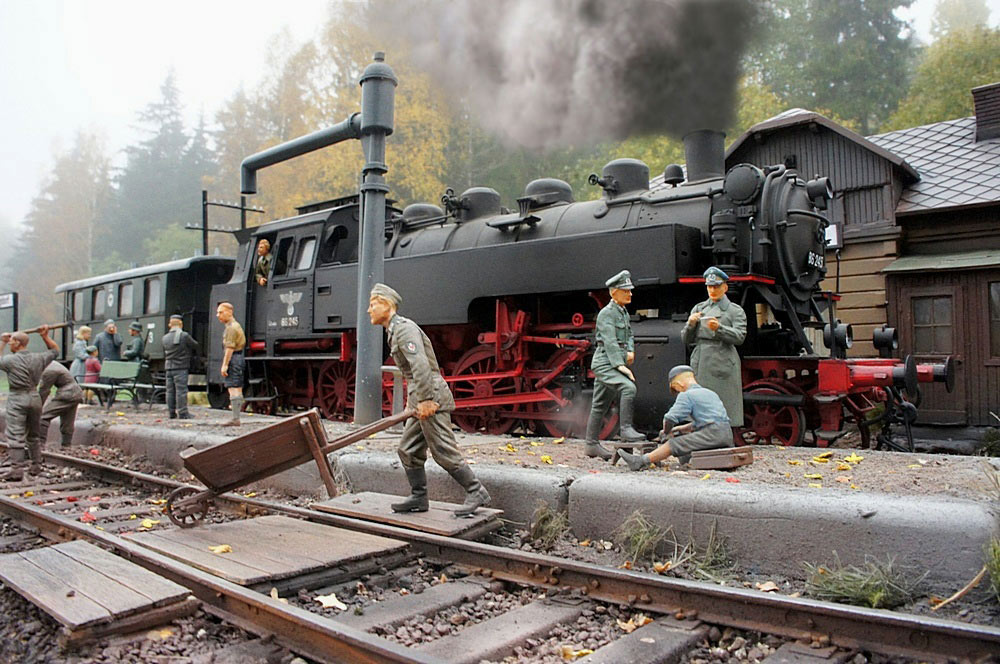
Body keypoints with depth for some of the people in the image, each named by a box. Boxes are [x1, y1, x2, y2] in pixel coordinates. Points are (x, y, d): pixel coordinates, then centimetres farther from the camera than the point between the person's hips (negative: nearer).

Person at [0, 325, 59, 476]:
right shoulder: (38, 358, 3)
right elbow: (55, 351, 21)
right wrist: (45, 337, 12)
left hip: (17, 399, -5)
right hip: (35, 397, 6)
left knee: (15, 436, -6)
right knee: (33, 435, 17)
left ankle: (17, 469, -10)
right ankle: (36, 465, 22)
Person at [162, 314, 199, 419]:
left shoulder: (165, 338, 9)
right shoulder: (184, 336, -10)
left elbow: (164, 354, 17)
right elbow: (195, 346, 1)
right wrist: (190, 353, 21)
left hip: (169, 367, 6)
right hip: (181, 367, -6)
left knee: (170, 390, 9)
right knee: (181, 390, -5)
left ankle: (172, 412, 14)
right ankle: (182, 413, -5)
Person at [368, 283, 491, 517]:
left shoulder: (404, 328, -13)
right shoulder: (395, 331, 20)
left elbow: (420, 365, -25)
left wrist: (424, 400, -27)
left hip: (431, 399, -10)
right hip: (420, 399, 10)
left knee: (444, 451, -7)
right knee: (408, 450, 11)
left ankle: (477, 493, 1)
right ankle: (419, 498, 18)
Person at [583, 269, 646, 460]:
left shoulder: (624, 312, 16)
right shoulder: (606, 313, -12)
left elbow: (629, 335, 22)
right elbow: (610, 342, -21)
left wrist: (631, 351, 1)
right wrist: (621, 365, -29)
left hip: (616, 364, 9)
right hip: (605, 363, -9)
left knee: (600, 405, 11)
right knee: (629, 387, -27)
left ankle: (591, 445, 16)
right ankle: (625, 429, -20)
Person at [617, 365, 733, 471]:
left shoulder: (686, 395, -2)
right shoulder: (711, 393, 26)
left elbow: (670, 418, -11)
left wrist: (666, 432, 10)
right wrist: (678, 429, 29)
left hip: (713, 433, -8)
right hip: (728, 436, 8)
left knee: (675, 444, -3)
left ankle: (640, 461, -1)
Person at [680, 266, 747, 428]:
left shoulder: (735, 310, 8)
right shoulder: (698, 308, 18)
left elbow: (739, 337, -7)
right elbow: (686, 339, 14)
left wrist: (719, 328, -22)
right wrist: (691, 324, -6)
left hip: (723, 364, -3)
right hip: (701, 364, 3)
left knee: (723, 408, -6)